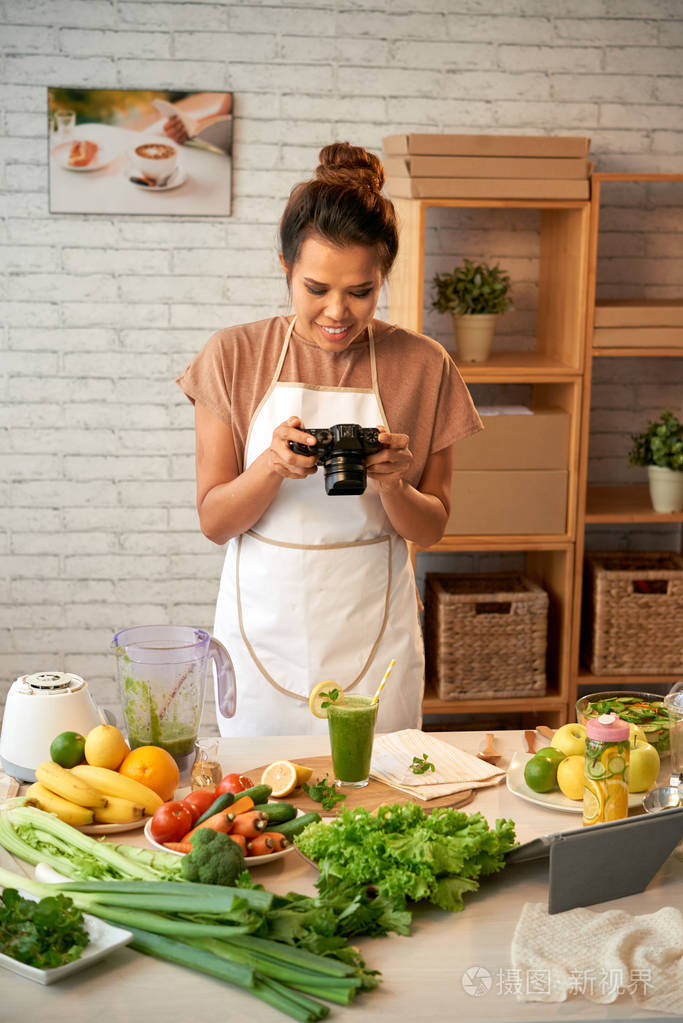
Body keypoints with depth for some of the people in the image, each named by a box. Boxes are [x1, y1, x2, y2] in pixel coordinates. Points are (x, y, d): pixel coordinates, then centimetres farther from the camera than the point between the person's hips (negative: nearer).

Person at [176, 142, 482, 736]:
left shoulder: (422, 366, -3)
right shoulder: (235, 356, -5)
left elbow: (431, 528, 3)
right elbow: (214, 521, -4)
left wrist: (392, 484, -18)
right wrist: (272, 465, -22)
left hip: (373, 636, 0)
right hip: (262, 632, 0)